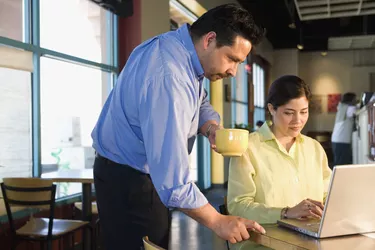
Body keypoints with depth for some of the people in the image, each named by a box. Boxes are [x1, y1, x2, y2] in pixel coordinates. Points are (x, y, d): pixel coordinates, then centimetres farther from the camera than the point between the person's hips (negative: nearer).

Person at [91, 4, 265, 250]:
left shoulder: (181, 48, -2)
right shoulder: (168, 78, -32)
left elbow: (200, 103, 13)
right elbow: (173, 181, -34)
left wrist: (212, 128, -10)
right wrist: (217, 221, -22)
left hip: (148, 171, 9)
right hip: (127, 182, -9)